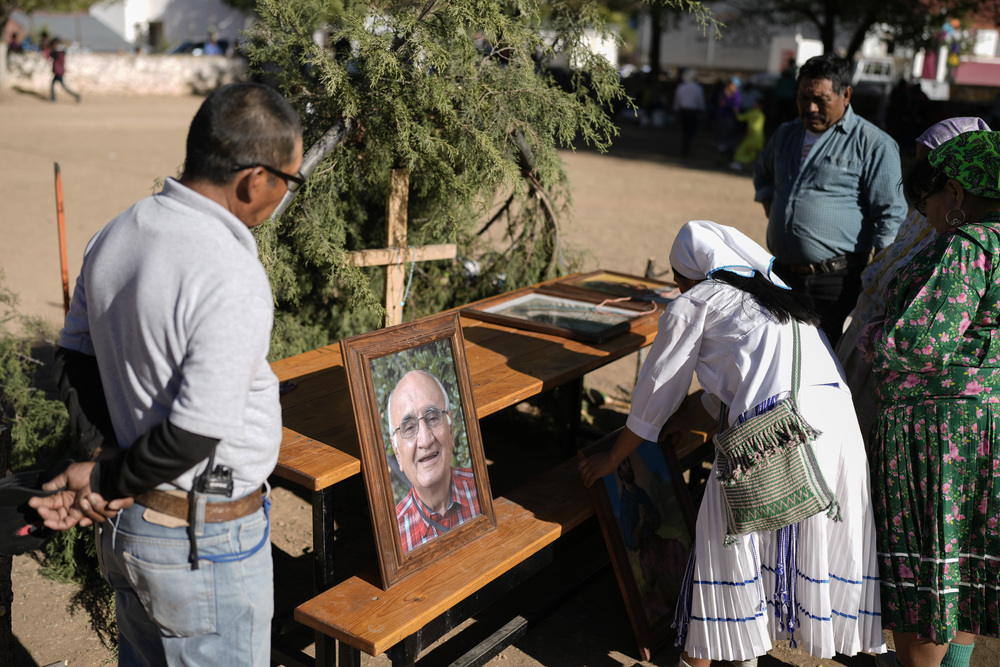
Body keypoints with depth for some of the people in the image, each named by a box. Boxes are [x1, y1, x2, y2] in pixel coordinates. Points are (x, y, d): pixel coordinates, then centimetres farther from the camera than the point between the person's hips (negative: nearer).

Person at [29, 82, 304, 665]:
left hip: (127, 528, 8)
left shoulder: (114, 236, 0)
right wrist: (109, 482, -11)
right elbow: (195, 433, -27)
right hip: (206, 542, -8)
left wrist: (113, 457, 0)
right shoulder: (234, 282, -27)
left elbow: (76, 362, 8)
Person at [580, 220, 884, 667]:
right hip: (839, 414, 7)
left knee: (725, 542, 9)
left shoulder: (693, 303, 10)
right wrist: (689, 420, 49)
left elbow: (655, 391, 15)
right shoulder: (775, 292, 30)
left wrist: (612, 458, 28)